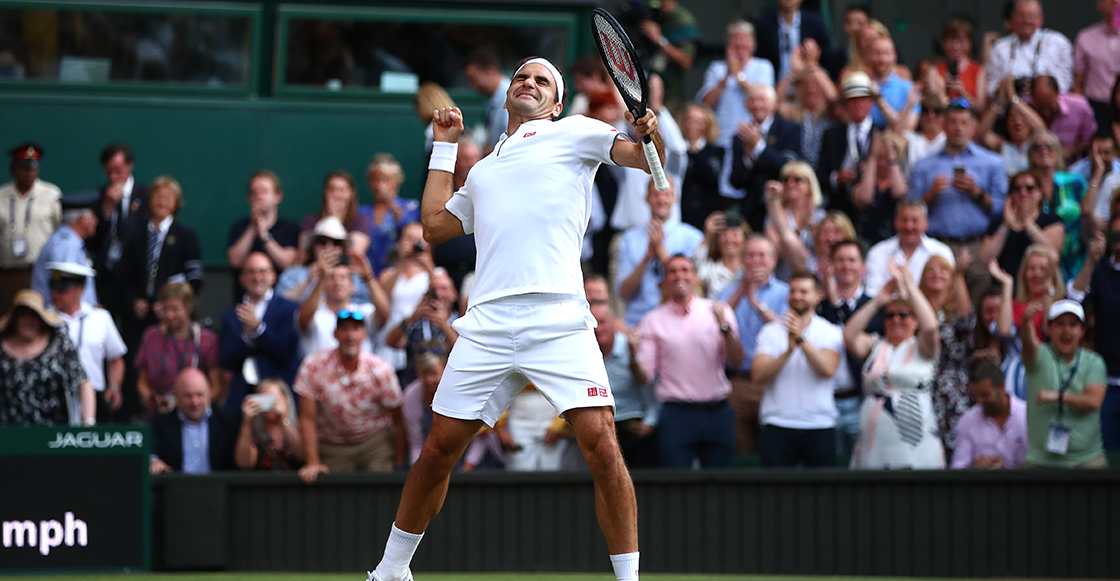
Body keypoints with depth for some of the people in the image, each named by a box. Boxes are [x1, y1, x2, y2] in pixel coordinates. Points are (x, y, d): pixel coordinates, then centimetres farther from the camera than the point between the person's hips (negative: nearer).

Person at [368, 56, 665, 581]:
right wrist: (444, 148, 31)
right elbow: (435, 225, 27)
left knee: (601, 447, -16)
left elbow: (648, 160, 5)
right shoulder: (483, 170, 28)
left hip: (558, 319, -4)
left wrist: (651, 133, -19)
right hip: (486, 328, 4)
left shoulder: (572, 133, 13)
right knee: (439, 451, 7)